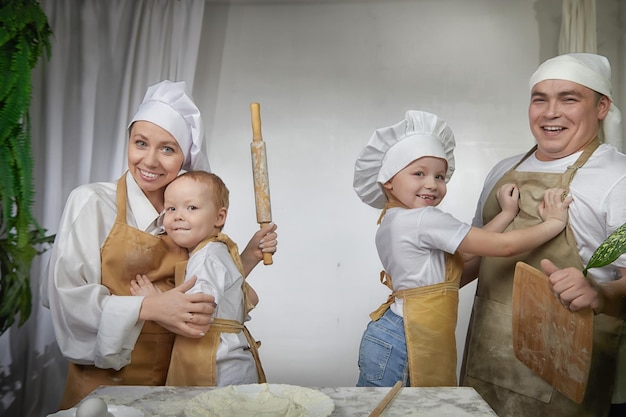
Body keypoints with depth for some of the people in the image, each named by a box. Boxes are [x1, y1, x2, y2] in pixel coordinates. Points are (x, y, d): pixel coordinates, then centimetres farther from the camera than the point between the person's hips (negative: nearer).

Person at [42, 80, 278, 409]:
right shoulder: (92, 201, -9)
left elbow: (200, 298, 7)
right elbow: (65, 296, -14)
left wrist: (248, 257, -4)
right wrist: (148, 308, -25)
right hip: (104, 383, -3)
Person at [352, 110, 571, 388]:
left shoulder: (393, 222, 12)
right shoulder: (425, 220, -16)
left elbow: (465, 250, 11)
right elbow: (504, 246, -13)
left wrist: (507, 214, 11)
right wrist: (554, 223, 1)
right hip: (403, 345, -9)